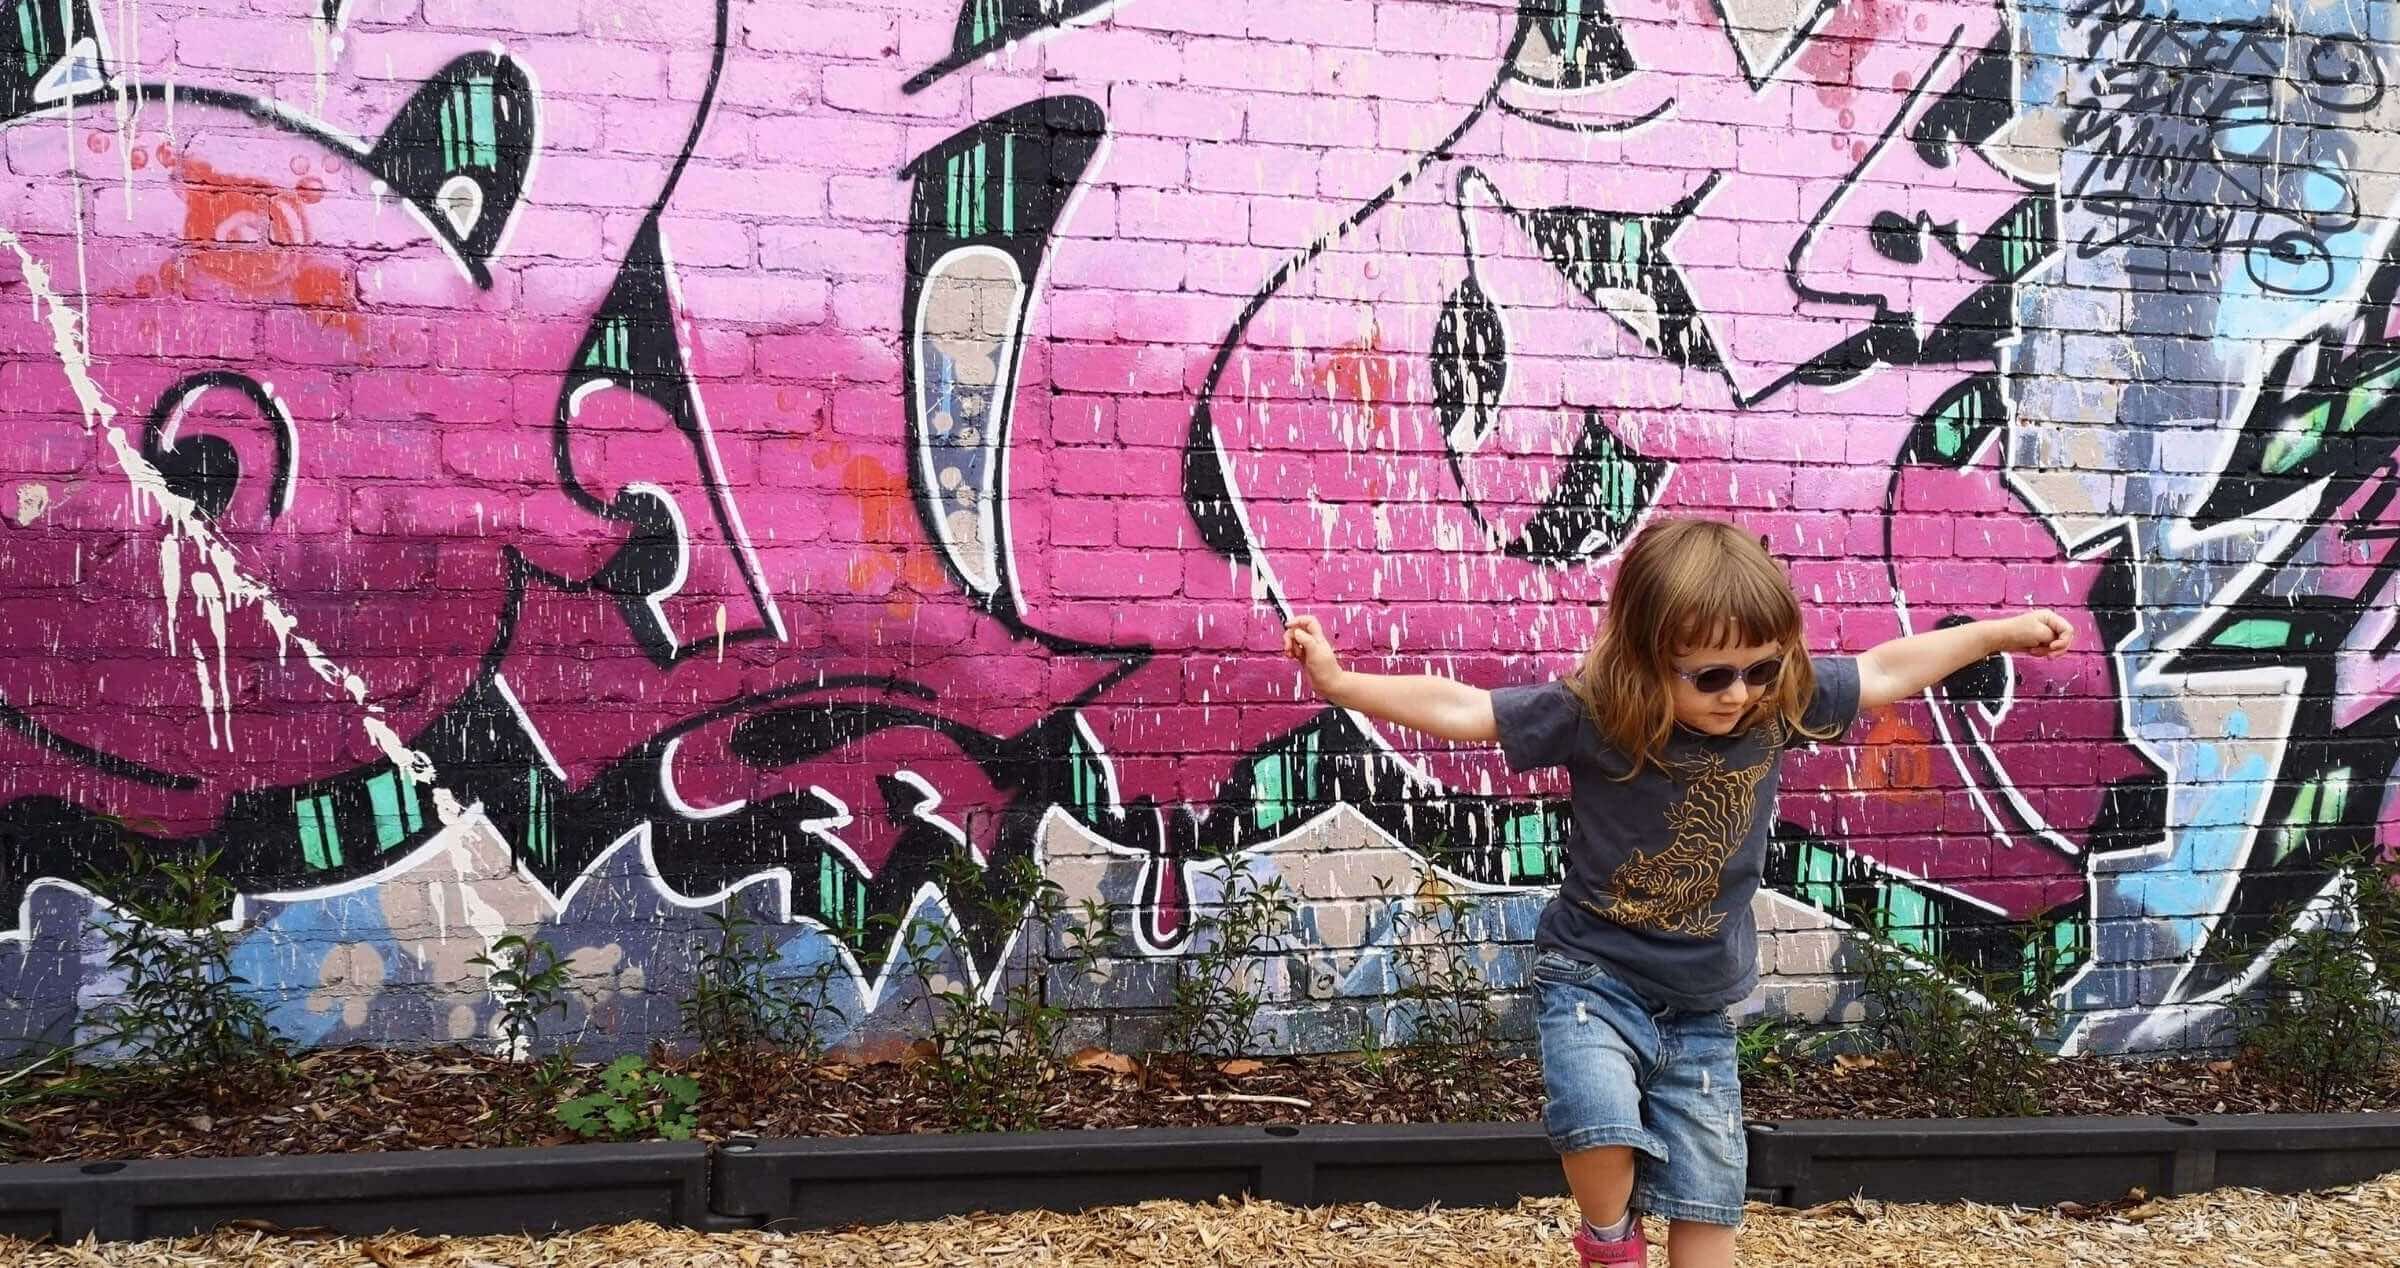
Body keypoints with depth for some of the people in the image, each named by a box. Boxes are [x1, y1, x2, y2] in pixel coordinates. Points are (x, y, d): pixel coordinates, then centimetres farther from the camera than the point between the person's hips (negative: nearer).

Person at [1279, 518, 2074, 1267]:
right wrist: (1339, 682, -25)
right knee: (1601, 1124, -28)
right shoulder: (1591, 716, -18)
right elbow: (1459, 708, -18)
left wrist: (2001, 632, 14)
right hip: (1592, 979, -4)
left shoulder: (1782, 705, -7)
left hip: (1699, 1010, 4)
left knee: (1709, 1202, 6)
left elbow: (1887, 670, 6)